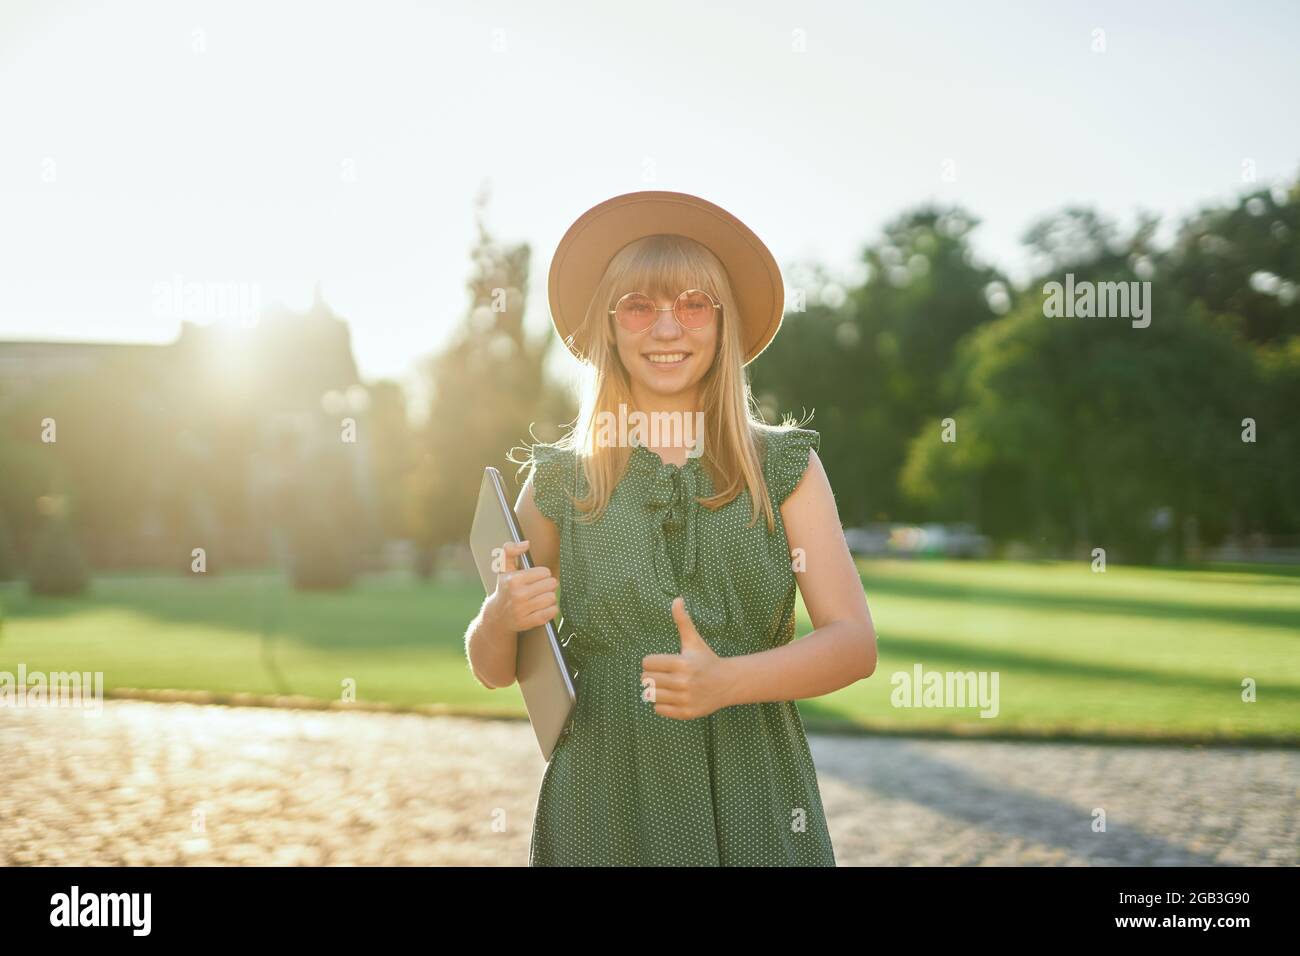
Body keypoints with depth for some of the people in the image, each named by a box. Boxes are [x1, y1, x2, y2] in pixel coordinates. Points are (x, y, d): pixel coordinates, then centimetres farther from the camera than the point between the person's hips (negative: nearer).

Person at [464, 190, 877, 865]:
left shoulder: (784, 468, 1)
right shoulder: (560, 480, 2)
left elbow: (854, 643, -7)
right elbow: (492, 670, 8)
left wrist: (726, 681, -23)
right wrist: (500, 619, -14)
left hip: (754, 806, 0)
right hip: (603, 809, 0)